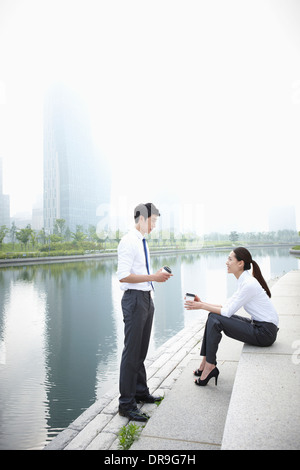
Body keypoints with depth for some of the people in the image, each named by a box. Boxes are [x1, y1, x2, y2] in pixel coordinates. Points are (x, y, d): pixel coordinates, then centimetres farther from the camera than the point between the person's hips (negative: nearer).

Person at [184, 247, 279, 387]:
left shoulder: (249, 284, -22)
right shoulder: (243, 282, 8)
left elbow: (227, 312, -19)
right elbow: (226, 307, 10)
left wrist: (202, 306, -13)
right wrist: (203, 303, 4)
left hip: (265, 332, -9)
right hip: (258, 325, 9)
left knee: (215, 320, -16)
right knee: (213, 316, 3)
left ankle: (210, 366, -3)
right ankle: (206, 362, 9)